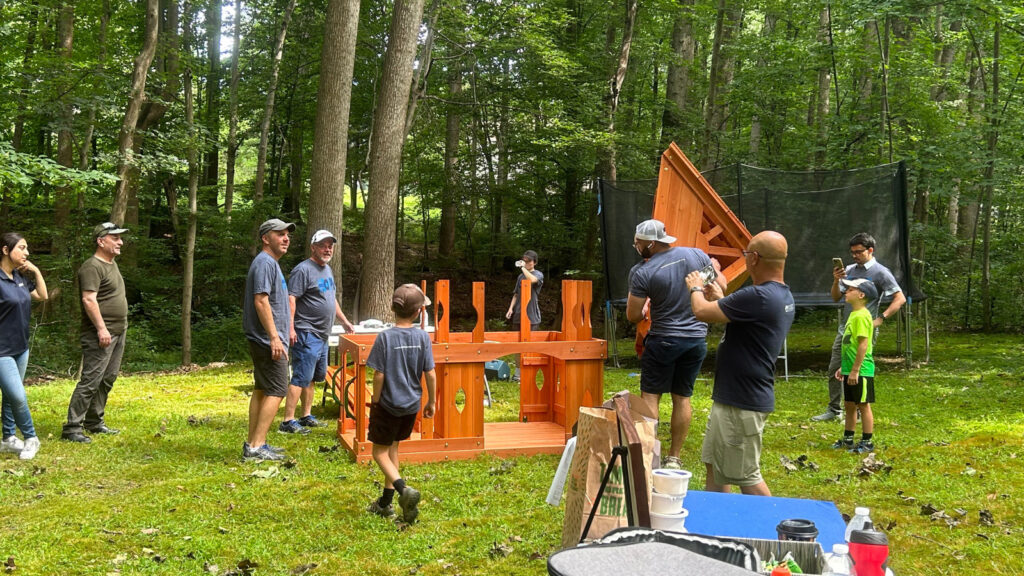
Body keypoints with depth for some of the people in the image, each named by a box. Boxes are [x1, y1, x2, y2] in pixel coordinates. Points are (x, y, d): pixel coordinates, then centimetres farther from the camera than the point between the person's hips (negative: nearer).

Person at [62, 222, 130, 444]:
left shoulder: (112, 264, 17)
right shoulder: (92, 267, -14)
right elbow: (89, 300, -21)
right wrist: (101, 328, -25)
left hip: (118, 333, 10)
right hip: (100, 335, -10)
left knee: (107, 380, 13)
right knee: (90, 381, -11)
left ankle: (95, 422, 21)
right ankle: (72, 427, -8)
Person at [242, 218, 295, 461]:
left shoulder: (271, 263, 18)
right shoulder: (265, 263, -14)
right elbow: (261, 301, -23)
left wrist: (283, 333, 25)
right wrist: (274, 337, -26)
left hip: (263, 341, 11)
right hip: (267, 339, -11)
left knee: (261, 389, 13)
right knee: (277, 391, -10)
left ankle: (253, 443, 19)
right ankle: (256, 446, -10)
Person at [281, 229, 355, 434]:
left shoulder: (327, 270, 17)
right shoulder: (303, 270, -13)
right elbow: (291, 299, -19)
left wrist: (344, 321, 27)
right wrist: (290, 328, -25)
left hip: (322, 335, 10)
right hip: (306, 334, -10)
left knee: (312, 378, 15)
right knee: (301, 378, -11)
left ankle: (306, 416, 25)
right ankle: (288, 421, -9)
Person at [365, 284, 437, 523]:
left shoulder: (385, 337, -15)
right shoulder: (422, 337, -7)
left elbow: (379, 375, -15)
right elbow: (430, 374, -5)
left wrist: (375, 401, 0)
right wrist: (431, 402, 7)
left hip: (388, 404, -4)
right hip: (411, 405, 4)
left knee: (380, 452, 8)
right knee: (392, 449, 19)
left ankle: (403, 489, -15)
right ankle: (386, 502, 25)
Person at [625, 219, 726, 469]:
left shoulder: (642, 273, -14)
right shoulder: (697, 255, -3)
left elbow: (633, 316, -9)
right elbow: (721, 287, 7)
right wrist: (715, 269, 27)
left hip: (663, 341, -4)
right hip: (697, 338, 5)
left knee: (650, 396, 6)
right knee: (683, 397, 11)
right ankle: (673, 458, 16)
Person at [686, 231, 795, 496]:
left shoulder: (758, 297, -27)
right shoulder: (782, 296, 7)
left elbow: (702, 312, -20)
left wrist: (696, 289, 1)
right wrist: (720, 298, 23)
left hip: (742, 403, -11)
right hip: (733, 397, 11)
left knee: (746, 476, -1)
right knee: (714, 463, 22)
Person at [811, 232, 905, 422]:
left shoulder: (880, 272, -7)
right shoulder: (849, 270, 10)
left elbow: (900, 298, -10)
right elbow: (836, 298, 13)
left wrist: (880, 319, -16)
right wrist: (836, 281, -6)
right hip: (844, 329, 7)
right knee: (834, 370, 10)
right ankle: (834, 410, 22)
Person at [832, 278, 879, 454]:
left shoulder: (862, 316, -17)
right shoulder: (853, 314, 13)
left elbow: (863, 344, -22)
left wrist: (855, 370, -22)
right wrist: (843, 367, 21)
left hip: (861, 371, -10)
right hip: (850, 370, 10)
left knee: (863, 405, 0)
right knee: (850, 405, 16)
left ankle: (867, 442, 9)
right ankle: (848, 439, 27)